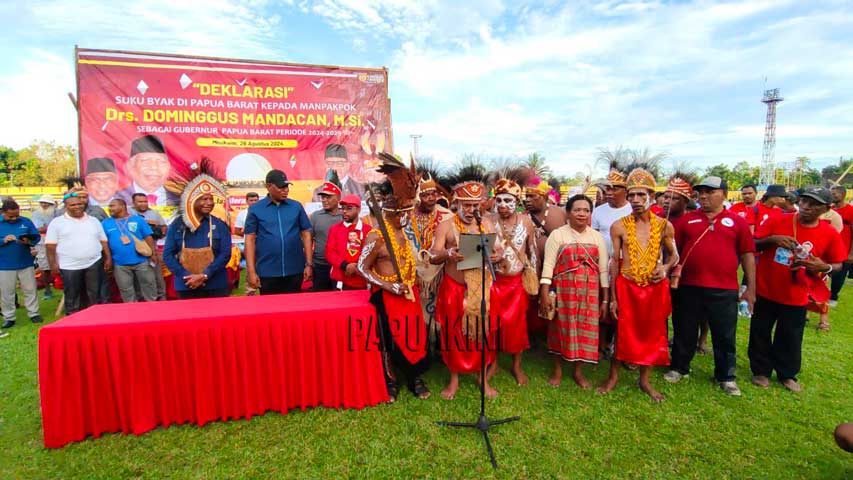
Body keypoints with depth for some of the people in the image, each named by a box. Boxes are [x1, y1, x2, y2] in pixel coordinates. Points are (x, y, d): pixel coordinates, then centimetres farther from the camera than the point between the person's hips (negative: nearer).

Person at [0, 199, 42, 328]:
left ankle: (34, 314, 20)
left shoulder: (26, 221, 1)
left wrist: (28, 241, -20)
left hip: (26, 264, 0)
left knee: (30, 290, 9)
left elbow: (37, 237, 1)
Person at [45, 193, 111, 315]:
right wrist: (53, 264, -6)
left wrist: (108, 258, 6)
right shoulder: (57, 222, 2)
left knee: (95, 294, 7)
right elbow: (51, 246, 0)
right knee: (72, 296, 7)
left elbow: (103, 241, 12)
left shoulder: (93, 220, 11)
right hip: (69, 266, -2)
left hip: (94, 264, 2)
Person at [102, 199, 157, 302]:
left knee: (149, 285, 5)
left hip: (141, 261, -2)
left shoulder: (138, 220, 3)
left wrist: (153, 254, -7)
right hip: (120, 265, 2)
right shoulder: (105, 223, 8)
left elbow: (148, 237, 1)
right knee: (126, 291, 9)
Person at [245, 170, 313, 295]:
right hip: (267, 272, -1)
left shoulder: (297, 206, 4)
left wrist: (309, 264, 1)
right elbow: (250, 240, 0)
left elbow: (306, 234, 6)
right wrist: (251, 271, -6)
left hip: (295, 271, 1)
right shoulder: (255, 209, 0)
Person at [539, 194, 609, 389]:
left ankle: (578, 371, 25)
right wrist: (544, 293, -14)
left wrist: (605, 298, 4)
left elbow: (603, 269, 7)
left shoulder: (597, 237, 7)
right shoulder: (557, 234, -3)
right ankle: (557, 369, 23)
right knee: (561, 328, 6)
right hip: (563, 290, -3)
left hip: (590, 292, 3)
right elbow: (548, 265, -8)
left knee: (585, 329, 7)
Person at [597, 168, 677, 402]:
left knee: (652, 334, 11)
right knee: (622, 332, 6)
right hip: (626, 286, -2)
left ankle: (644, 380, 30)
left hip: (654, 287, 2)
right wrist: (612, 297, -1)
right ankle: (613, 376, 26)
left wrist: (665, 267, -11)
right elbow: (614, 261, 0)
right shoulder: (619, 226, -4)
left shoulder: (664, 226, 0)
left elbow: (673, 255, 14)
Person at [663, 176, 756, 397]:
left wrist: (750, 288, 3)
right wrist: (672, 271, -2)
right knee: (684, 332, 14)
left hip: (724, 290, 0)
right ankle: (678, 368, 30)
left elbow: (747, 255, 5)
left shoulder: (737, 221, 5)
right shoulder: (687, 219, 6)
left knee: (725, 336, 12)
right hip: (688, 287, 1)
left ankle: (726, 377, 29)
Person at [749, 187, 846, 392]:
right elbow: (753, 245, -2)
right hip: (765, 291, -1)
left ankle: (787, 374, 34)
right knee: (760, 335, 12)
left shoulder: (830, 234, -3)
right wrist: (772, 240, -21)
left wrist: (824, 267, -17)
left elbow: (838, 264, 5)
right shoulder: (777, 221, -8)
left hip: (796, 297, 1)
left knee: (790, 339, 14)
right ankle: (761, 371, 29)